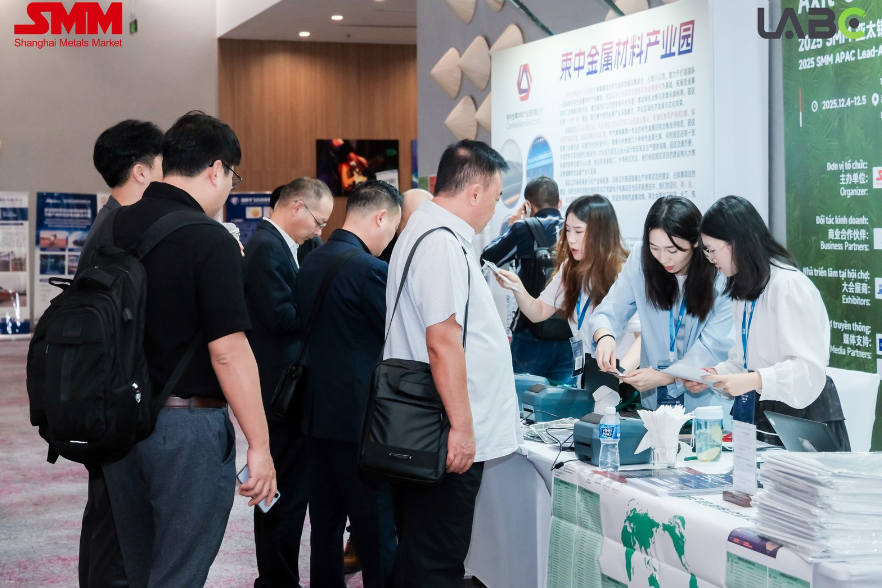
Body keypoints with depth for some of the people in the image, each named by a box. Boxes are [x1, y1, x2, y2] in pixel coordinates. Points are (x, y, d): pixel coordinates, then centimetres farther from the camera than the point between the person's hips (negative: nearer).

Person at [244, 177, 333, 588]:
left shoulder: (272, 243, 14)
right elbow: (281, 316, -24)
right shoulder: (267, 247, -17)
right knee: (288, 493, -4)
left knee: (278, 492, 18)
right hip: (283, 388, -11)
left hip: (279, 388, 11)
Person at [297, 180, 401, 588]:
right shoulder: (368, 268, -17)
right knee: (376, 524, 0)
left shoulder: (311, 263, 9)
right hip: (359, 413, -8)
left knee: (326, 519, 14)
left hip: (319, 411, 8)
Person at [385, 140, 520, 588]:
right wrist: (462, 428, -20)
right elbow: (443, 342, -23)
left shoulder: (425, 229, 15)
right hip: (449, 442, -11)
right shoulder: (442, 244, -19)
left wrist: (486, 337, 39)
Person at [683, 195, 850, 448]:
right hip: (756, 413, 7)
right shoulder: (745, 288, 15)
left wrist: (754, 380, -31)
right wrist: (715, 375, -1)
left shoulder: (789, 285, -15)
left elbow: (810, 368, -21)